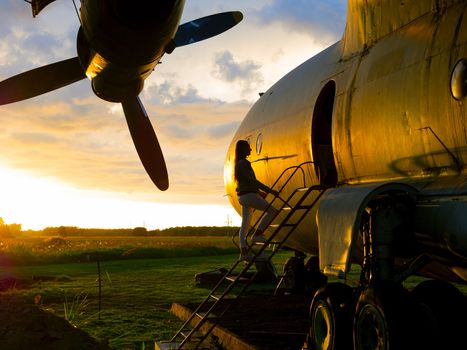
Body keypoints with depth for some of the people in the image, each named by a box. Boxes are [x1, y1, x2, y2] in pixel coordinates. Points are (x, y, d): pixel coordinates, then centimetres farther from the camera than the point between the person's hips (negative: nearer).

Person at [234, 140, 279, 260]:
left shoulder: (239, 163, 18)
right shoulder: (243, 163, -13)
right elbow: (253, 181, -19)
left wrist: (259, 193, 29)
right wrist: (269, 190, -19)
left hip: (243, 196, 10)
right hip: (248, 195, -10)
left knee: (245, 224, 7)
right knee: (272, 210, -10)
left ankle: (243, 253, 5)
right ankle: (257, 235, -10)